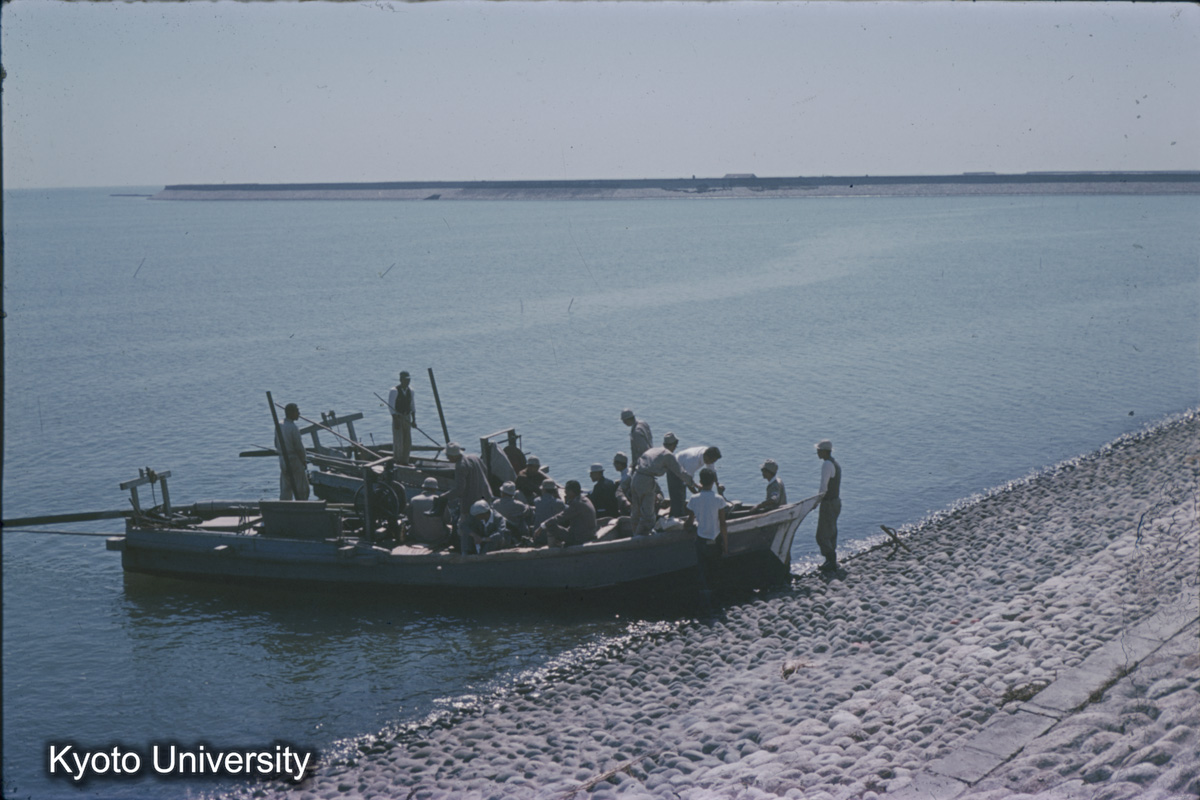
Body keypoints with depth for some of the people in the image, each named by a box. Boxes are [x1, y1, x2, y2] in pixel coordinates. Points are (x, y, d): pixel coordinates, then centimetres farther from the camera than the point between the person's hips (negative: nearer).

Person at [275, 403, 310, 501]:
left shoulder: (279, 426, 5)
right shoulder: (293, 428, -19)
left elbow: (277, 445, 13)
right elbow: (299, 447, -17)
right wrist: (304, 460, -3)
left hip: (283, 460, 7)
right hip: (295, 461, -7)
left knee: (285, 489, 11)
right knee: (302, 489, 3)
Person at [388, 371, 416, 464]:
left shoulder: (410, 391, 8)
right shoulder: (394, 391, -11)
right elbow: (391, 407, -14)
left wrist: (414, 420, 6)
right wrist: (396, 421, -20)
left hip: (407, 418, 6)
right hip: (397, 418, -6)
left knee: (407, 441, 5)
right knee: (398, 441, -8)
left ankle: (405, 462, 13)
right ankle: (397, 462, 1)